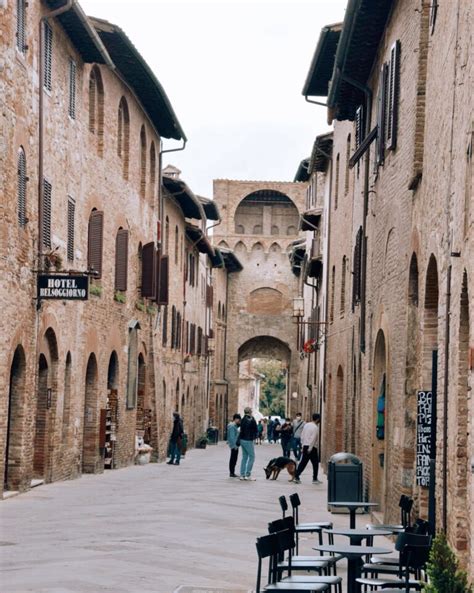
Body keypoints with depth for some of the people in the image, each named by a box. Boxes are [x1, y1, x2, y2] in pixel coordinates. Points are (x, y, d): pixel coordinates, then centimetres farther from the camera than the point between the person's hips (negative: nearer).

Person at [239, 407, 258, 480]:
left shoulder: (243, 420, 9)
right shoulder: (252, 420, -13)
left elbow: (241, 430, 12)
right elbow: (255, 430, -8)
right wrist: (255, 436, 10)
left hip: (242, 440, 7)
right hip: (249, 440, -7)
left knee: (244, 457, 13)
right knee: (252, 457, -1)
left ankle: (242, 475, 13)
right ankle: (248, 475, -6)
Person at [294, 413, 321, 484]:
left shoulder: (306, 425, 9)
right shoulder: (315, 427, -14)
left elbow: (302, 435, 11)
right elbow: (313, 439, -19)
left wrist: (303, 445, 16)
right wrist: (310, 448, -18)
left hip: (305, 446, 7)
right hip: (312, 448, -7)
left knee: (303, 462, 8)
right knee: (315, 463, 7)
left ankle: (296, 477, 0)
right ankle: (315, 479, 12)